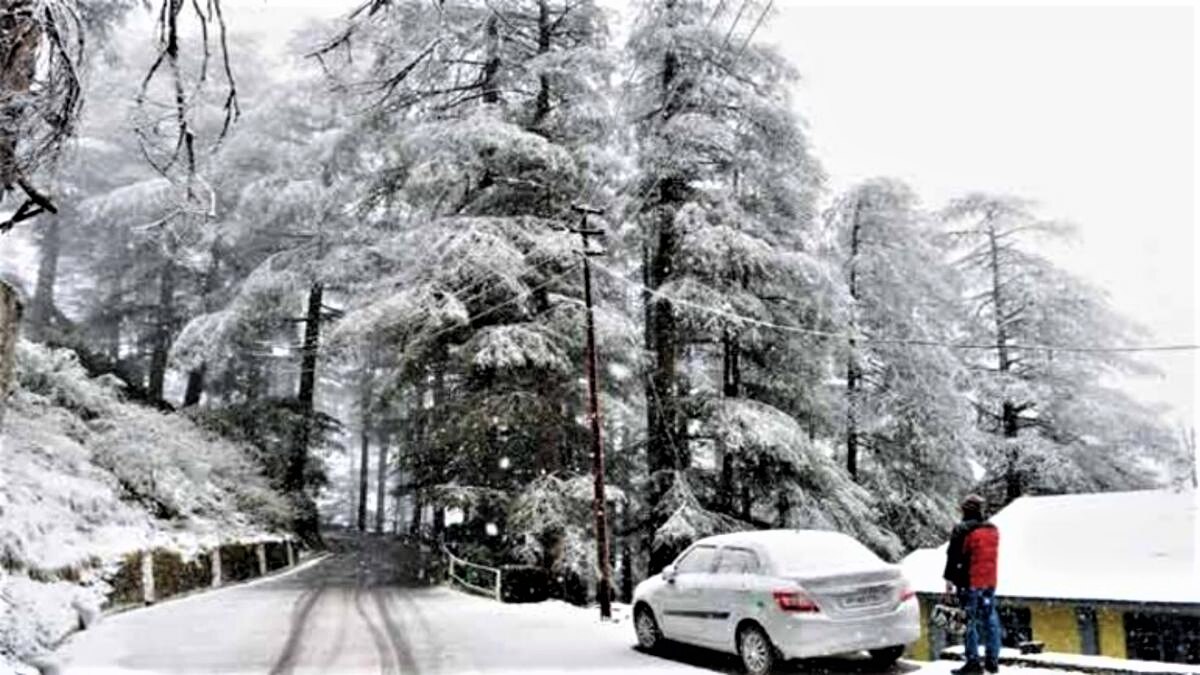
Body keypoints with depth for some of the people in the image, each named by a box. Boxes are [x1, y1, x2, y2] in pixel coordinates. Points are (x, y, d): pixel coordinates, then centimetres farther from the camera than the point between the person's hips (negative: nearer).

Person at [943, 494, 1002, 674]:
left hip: (970, 583, -6)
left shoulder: (962, 530, -13)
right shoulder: (993, 530, 9)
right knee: (990, 619, 12)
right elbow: (992, 556, 18)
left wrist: (949, 578, -5)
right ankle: (992, 660, 17)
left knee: (970, 622, -2)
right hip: (990, 582, 7)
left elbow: (953, 557, -12)